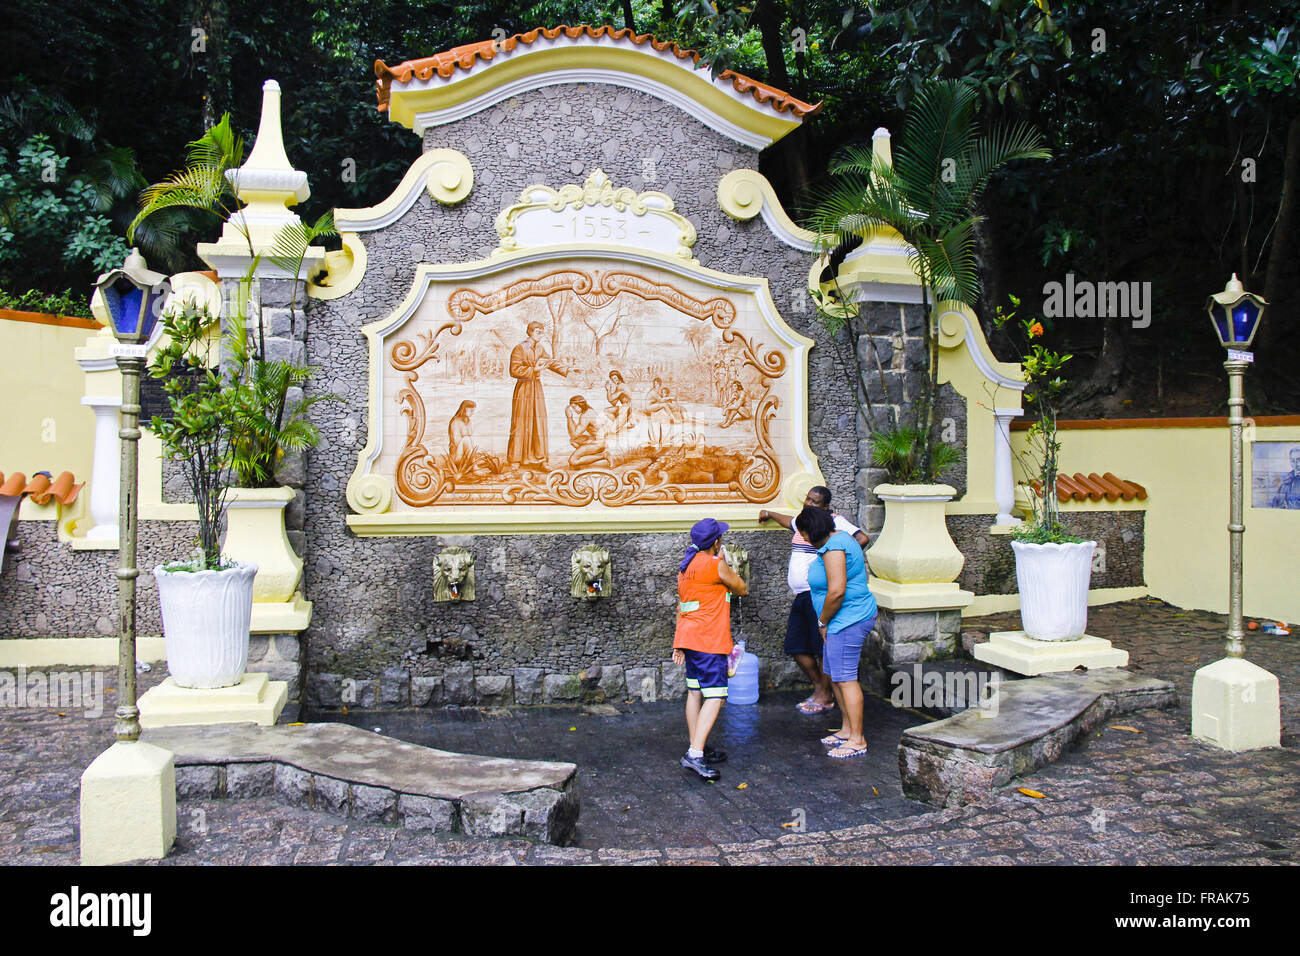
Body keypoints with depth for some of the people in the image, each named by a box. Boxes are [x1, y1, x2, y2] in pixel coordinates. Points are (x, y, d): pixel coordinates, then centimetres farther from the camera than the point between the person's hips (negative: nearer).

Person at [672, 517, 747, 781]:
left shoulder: (686, 566, 14)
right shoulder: (715, 565, -13)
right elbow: (741, 589, 2)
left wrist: (679, 644, 24)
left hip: (688, 638, 9)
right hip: (709, 640, -9)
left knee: (695, 692, 14)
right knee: (715, 697, -9)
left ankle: (697, 748, 21)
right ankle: (695, 754, -16)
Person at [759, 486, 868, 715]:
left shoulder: (834, 521, -6)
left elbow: (862, 539, -17)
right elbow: (790, 522, 43)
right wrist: (769, 514, 49)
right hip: (801, 595, 9)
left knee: (822, 647, -2)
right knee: (796, 647, 9)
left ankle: (825, 697, 10)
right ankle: (819, 688, 22)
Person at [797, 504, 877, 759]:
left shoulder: (833, 548, -20)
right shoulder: (841, 539, 13)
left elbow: (836, 592, -26)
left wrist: (822, 622, -12)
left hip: (848, 621, -11)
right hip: (849, 619, 11)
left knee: (845, 679, -6)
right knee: (835, 675, 18)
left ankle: (857, 741, 1)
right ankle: (847, 729, 28)